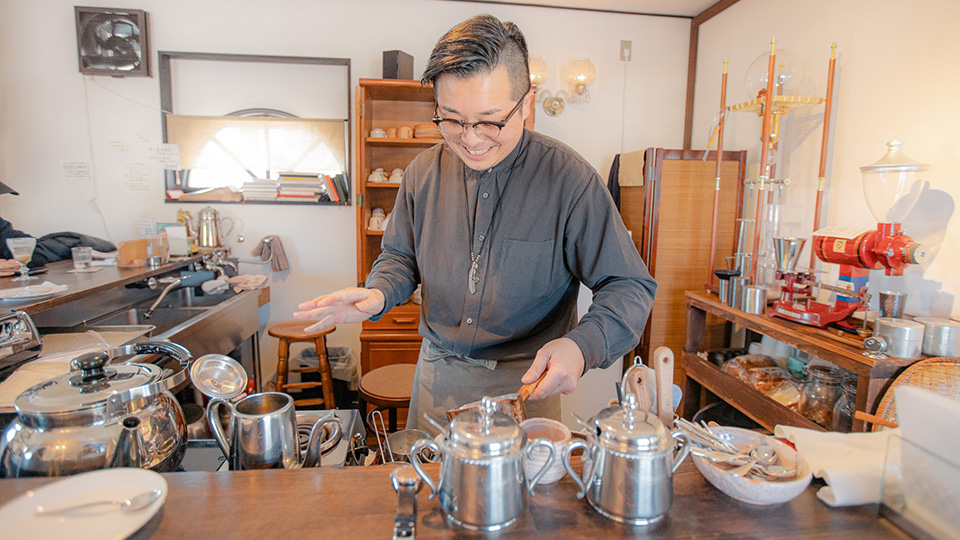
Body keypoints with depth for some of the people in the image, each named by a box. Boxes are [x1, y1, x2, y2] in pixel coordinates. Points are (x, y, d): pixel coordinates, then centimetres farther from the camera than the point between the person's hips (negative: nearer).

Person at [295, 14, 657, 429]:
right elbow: (400, 255, 10)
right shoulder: (423, 173, -4)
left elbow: (629, 287, -15)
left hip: (527, 382, -3)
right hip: (437, 373, 4)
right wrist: (378, 294, -13)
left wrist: (581, 346, -33)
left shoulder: (570, 180, -18)